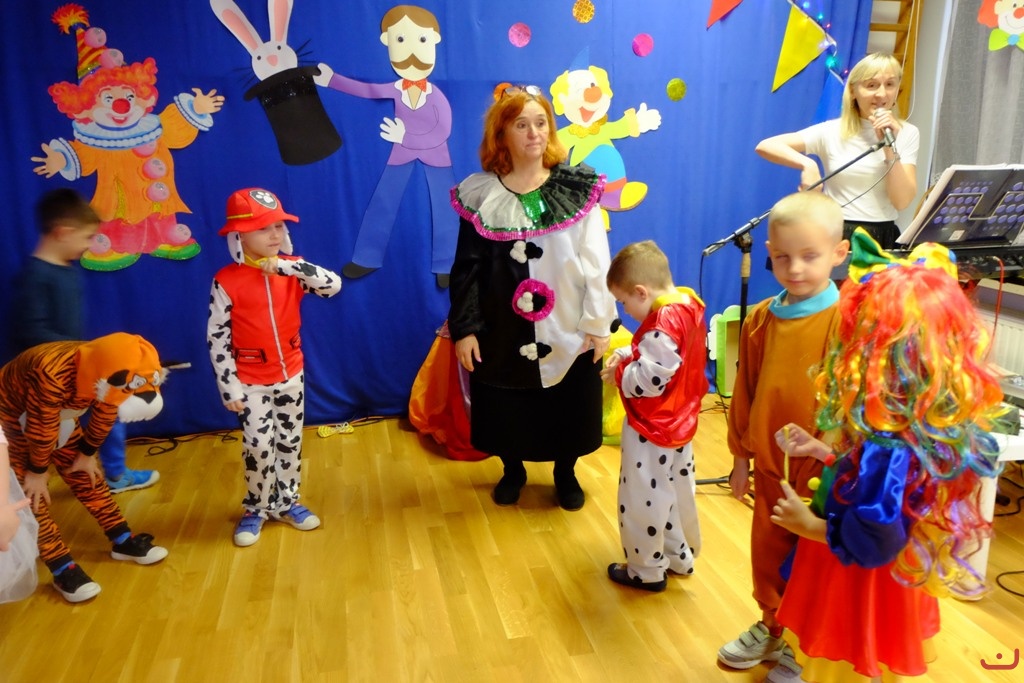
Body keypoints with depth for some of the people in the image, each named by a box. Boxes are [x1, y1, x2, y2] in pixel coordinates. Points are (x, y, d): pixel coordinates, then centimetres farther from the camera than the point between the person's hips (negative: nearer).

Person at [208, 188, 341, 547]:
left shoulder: (291, 269, -3)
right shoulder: (226, 281, -14)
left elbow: (333, 285, -18)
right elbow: (217, 338, -11)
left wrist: (289, 266, -26)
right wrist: (229, 388, -13)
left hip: (291, 375, 4)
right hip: (251, 382, -4)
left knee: (290, 443, 14)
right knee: (259, 447, -1)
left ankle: (286, 502, 33)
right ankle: (256, 509, 21)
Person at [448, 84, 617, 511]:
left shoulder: (576, 188, -4)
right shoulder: (480, 194, -3)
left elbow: (596, 260, -4)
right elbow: (467, 268, -1)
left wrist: (599, 323, -7)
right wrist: (463, 328, -6)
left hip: (568, 327, 0)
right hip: (503, 329, 1)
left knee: (568, 407, 12)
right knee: (506, 407, 13)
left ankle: (565, 472, 38)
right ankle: (513, 470, 40)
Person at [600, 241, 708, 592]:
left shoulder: (664, 321, -29)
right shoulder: (687, 303, 1)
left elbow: (649, 379, -30)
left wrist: (618, 373, -14)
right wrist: (626, 354, -4)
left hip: (652, 430, -10)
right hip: (679, 423, 10)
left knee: (643, 500, 8)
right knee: (677, 491, 24)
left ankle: (647, 570, 25)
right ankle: (680, 556, 42)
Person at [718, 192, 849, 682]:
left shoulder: (847, 321, -18)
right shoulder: (760, 320, -3)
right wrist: (741, 456, 10)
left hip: (823, 471, -5)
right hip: (769, 466, 5)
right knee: (767, 554, 21)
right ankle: (772, 627, 46)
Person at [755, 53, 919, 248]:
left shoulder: (908, 134, 4)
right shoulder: (832, 131, 1)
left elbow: (902, 201, -6)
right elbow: (765, 146, -8)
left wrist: (889, 146, -13)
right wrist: (807, 164, -22)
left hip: (883, 238, 1)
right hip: (835, 234, -1)